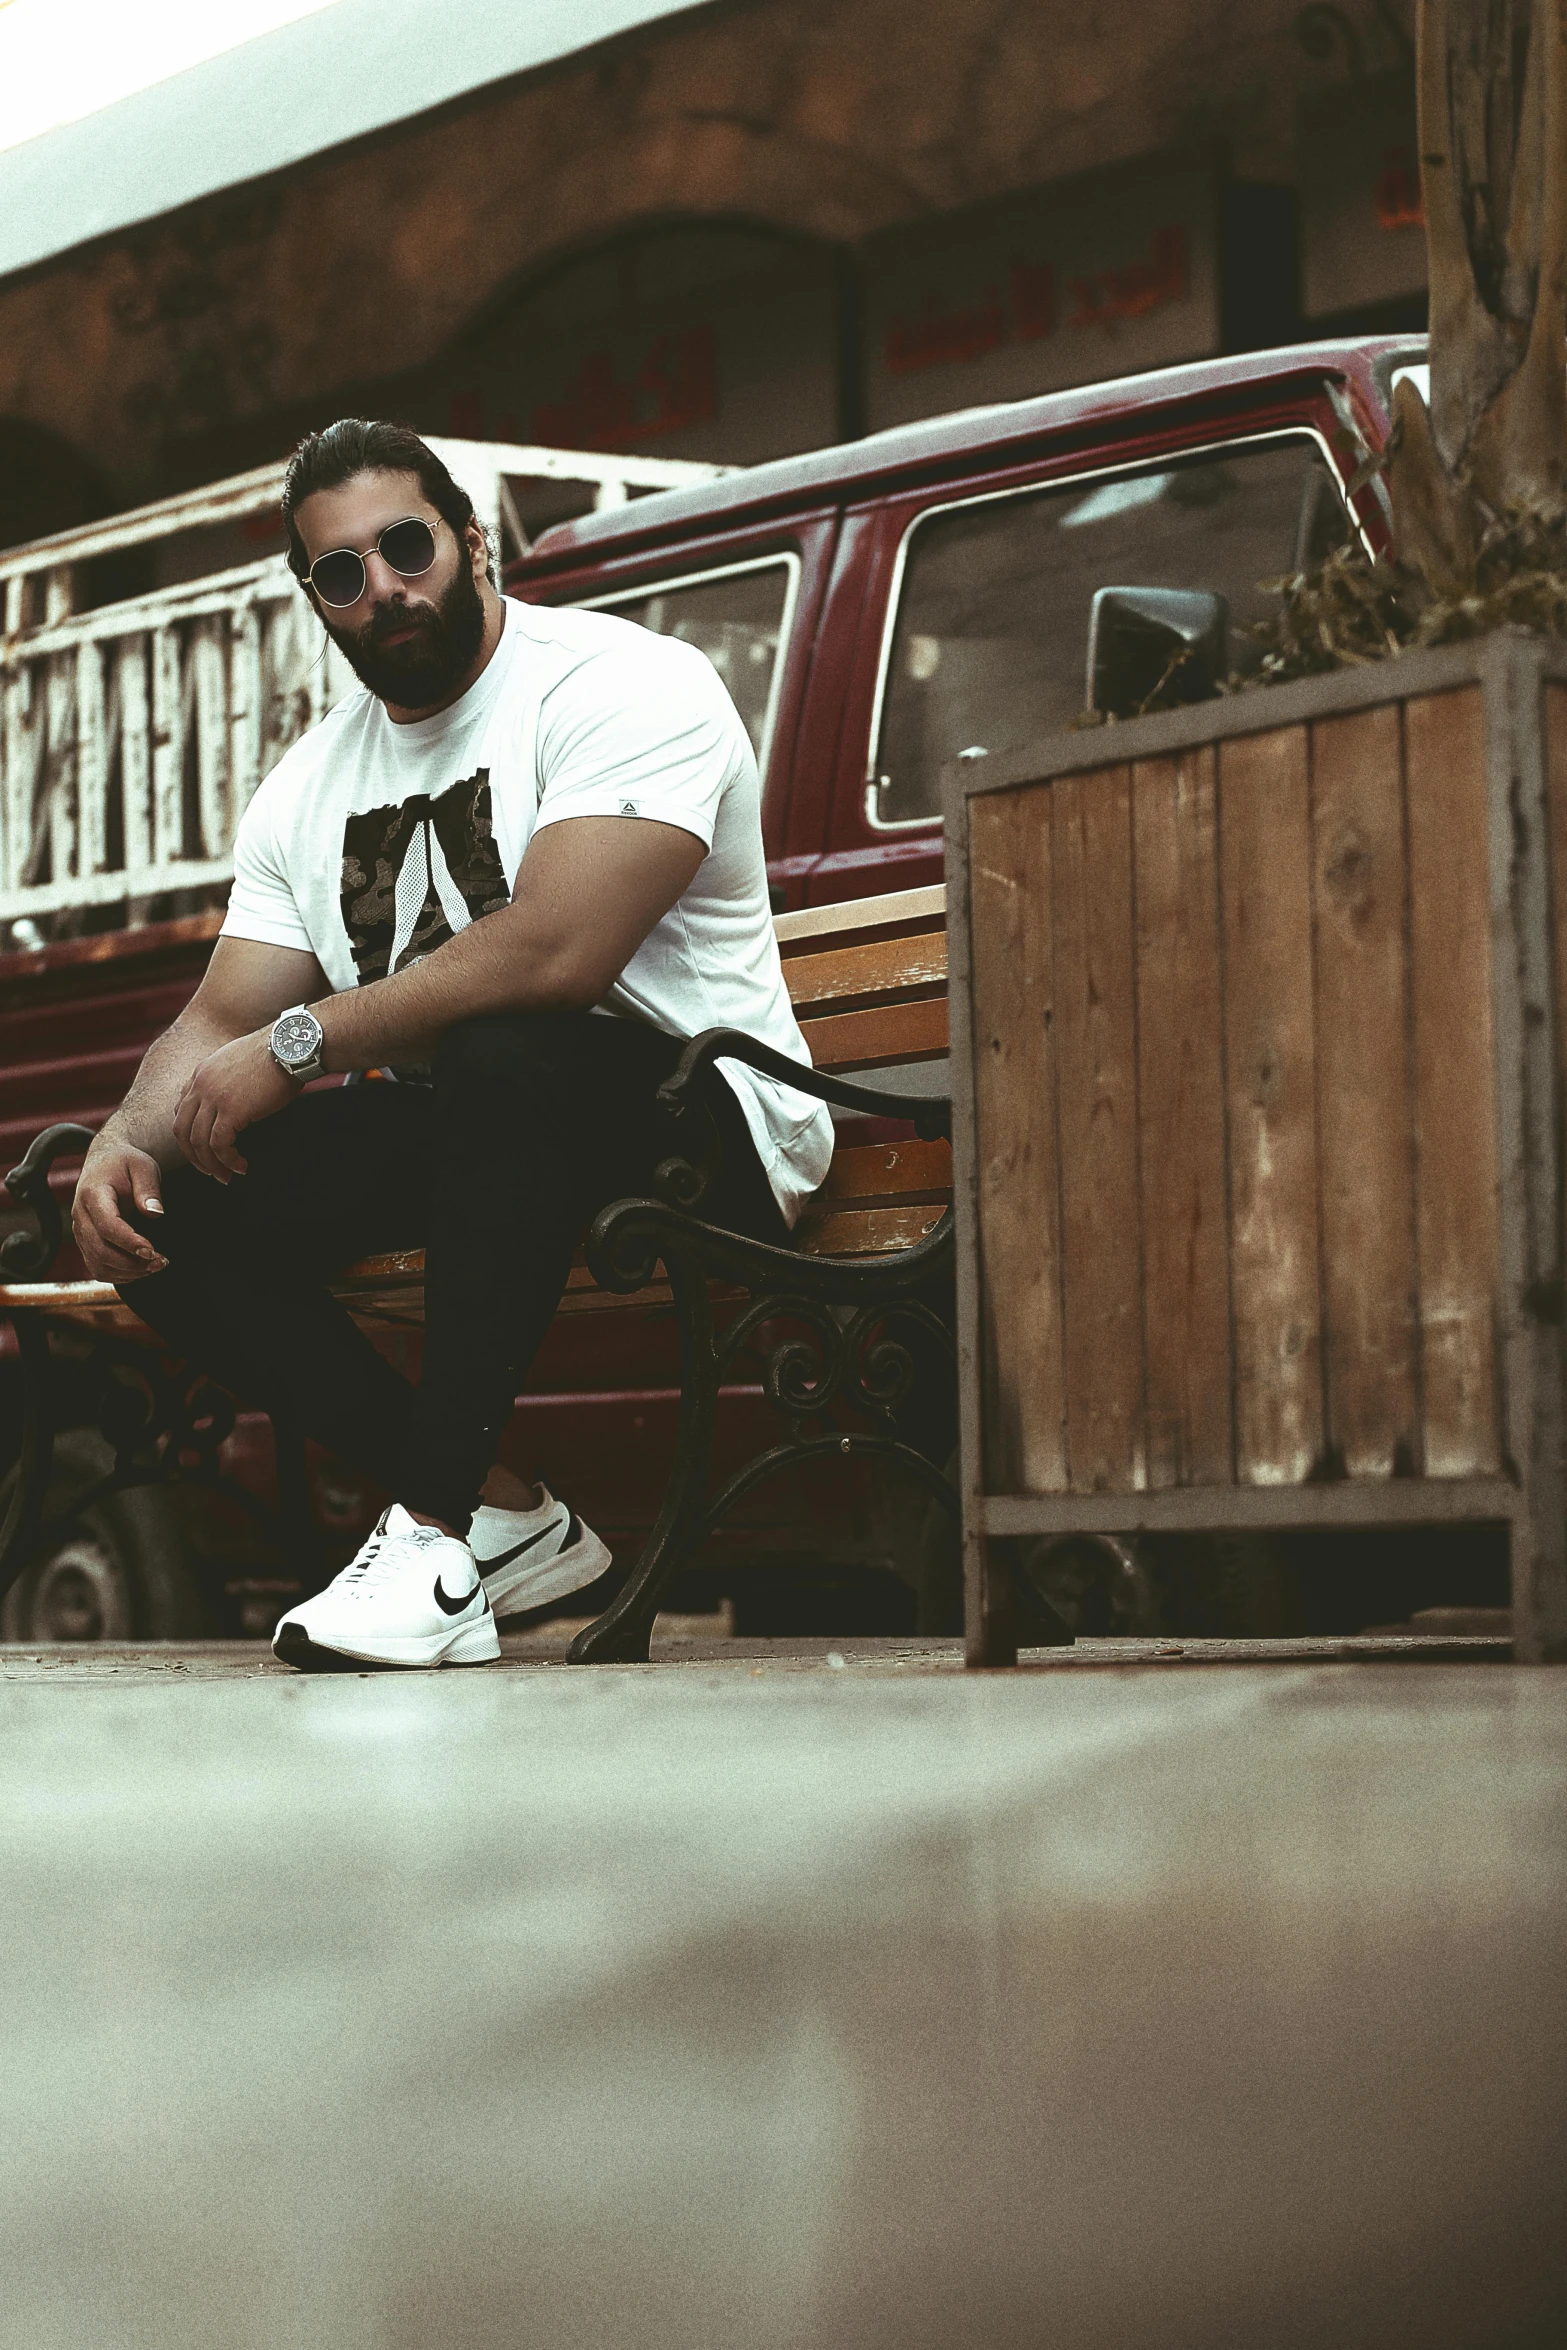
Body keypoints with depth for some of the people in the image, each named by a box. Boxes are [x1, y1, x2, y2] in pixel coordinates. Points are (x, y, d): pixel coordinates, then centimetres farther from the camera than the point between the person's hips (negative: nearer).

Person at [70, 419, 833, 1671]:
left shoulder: (624, 686, -13)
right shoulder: (308, 784, 11)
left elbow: (557, 953, -27)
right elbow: (224, 1020, 9)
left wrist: (299, 1045, -23)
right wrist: (127, 1137, -14)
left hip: (690, 1113, -7)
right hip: (475, 1141, 8)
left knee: (506, 1058, -40)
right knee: (166, 1206, -10)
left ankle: (434, 1534, -33)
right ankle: (502, 1517, -9)